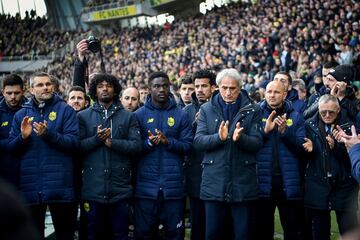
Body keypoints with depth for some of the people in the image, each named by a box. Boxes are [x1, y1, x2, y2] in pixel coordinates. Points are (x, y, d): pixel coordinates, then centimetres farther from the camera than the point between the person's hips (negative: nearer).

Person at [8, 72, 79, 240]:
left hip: (59, 185, -3)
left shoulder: (65, 110, 1)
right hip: (30, 185, 3)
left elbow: (73, 142, -10)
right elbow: (11, 147, 8)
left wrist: (48, 134, -22)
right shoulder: (21, 114, 11)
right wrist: (23, 137, -12)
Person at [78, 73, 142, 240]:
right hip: (93, 188, 0)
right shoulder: (83, 117, 8)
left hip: (120, 188, 0)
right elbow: (78, 146, -1)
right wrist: (96, 139, -17)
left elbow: (137, 145, -3)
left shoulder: (128, 117, 8)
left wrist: (111, 142, -13)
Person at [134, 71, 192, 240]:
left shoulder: (181, 115, 6)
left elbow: (188, 146, 0)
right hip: (146, 185, 0)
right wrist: (149, 143, -17)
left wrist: (168, 141, -15)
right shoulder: (139, 115, 5)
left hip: (173, 185, 0)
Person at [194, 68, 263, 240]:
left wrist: (240, 138, -23)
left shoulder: (252, 110, 3)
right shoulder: (206, 109, 7)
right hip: (214, 182, 1)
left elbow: (257, 143, -4)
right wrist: (218, 137, -20)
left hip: (243, 183, -1)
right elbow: (198, 142, -2)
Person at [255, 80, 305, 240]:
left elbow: (301, 147, -4)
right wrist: (265, 130, -18)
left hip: (288, 183, 0)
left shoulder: (295, 117, 5)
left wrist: (284, 131, -17)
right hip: (263, 182, 0)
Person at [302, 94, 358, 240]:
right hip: (318, 185, 2)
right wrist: (308, 148, -14)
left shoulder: (348, 126, -4)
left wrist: (336, 146, -24)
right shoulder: (310, 125, 2)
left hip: (343, 184, -2)